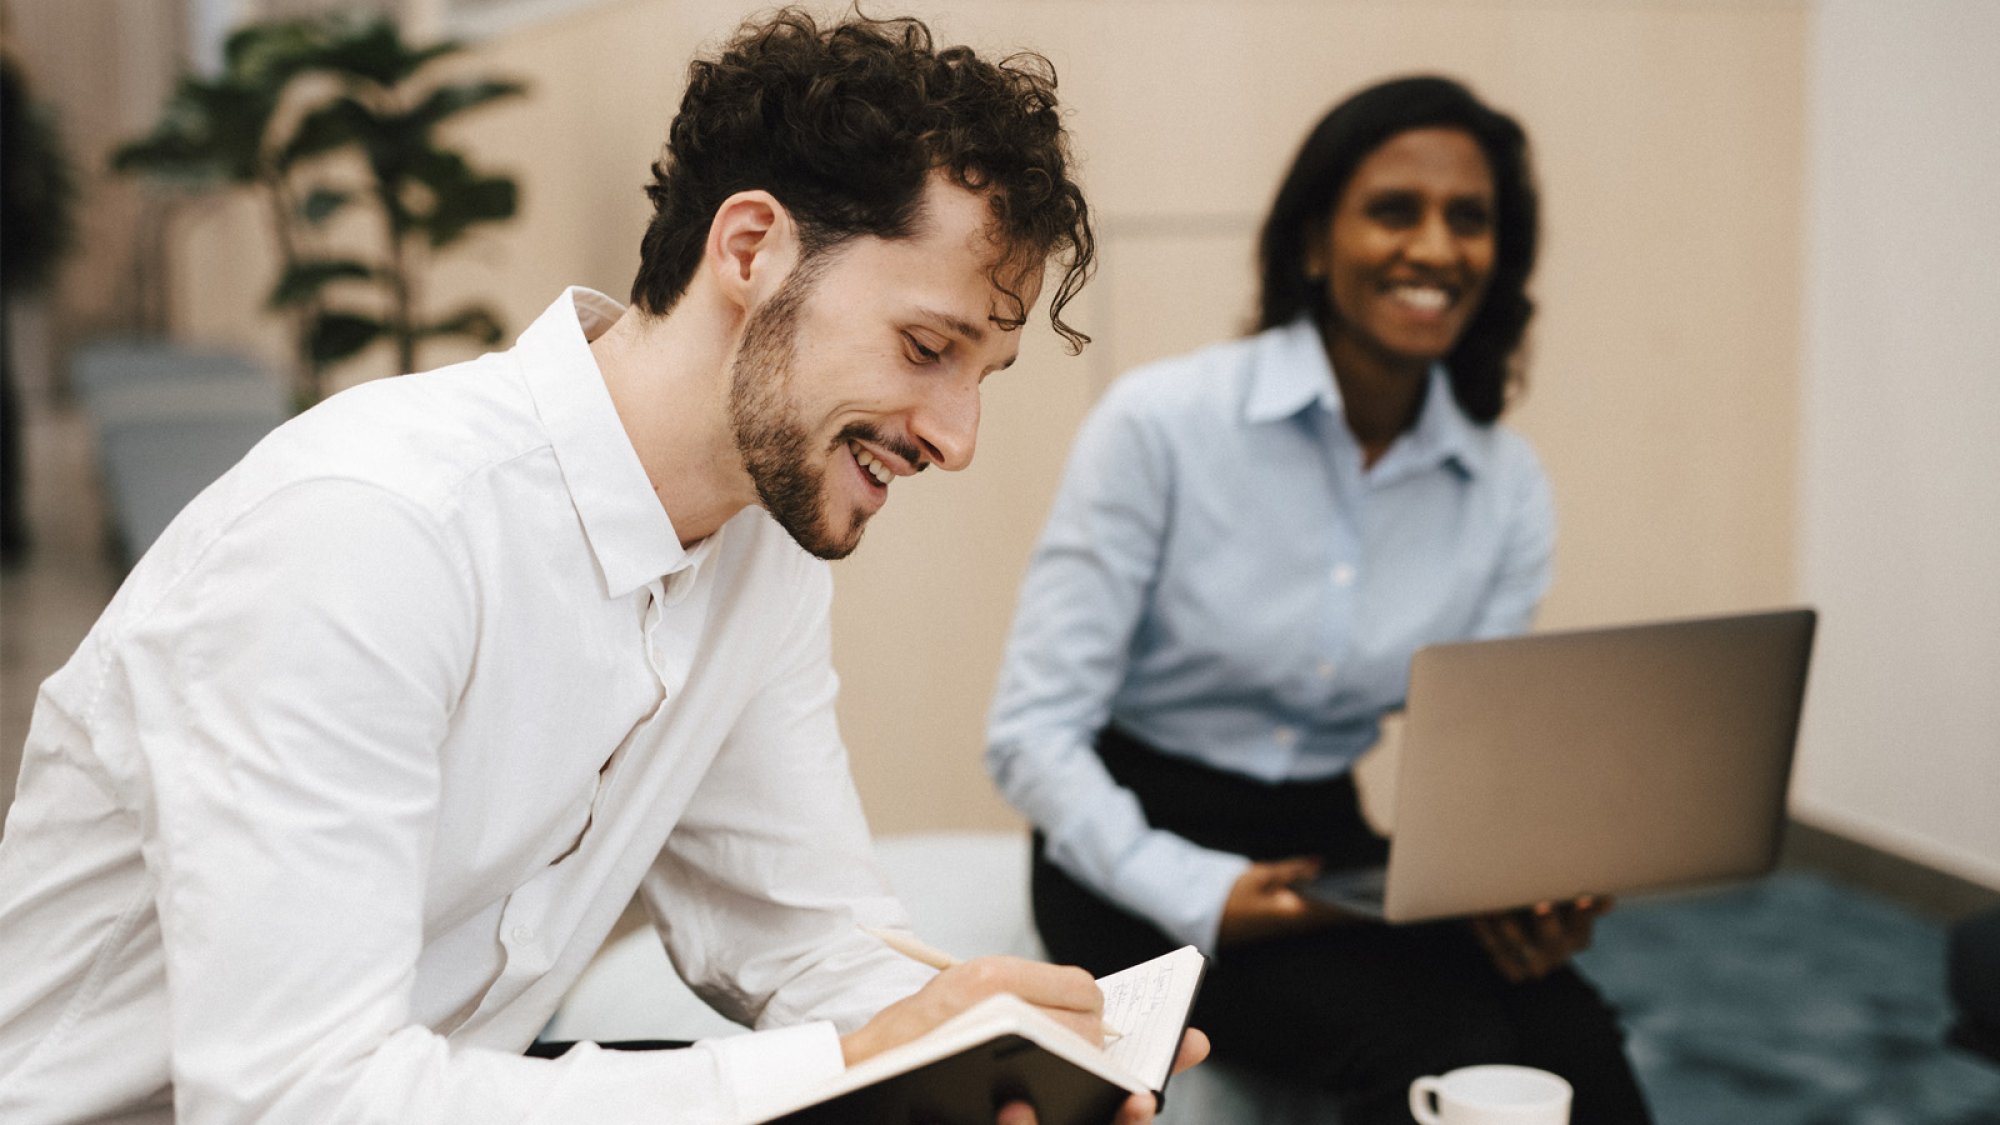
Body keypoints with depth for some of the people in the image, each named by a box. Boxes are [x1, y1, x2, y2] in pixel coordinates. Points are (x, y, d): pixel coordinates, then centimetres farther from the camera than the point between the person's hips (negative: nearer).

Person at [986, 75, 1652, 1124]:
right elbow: (1031, 730, -14)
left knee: (1572, 1040, -26)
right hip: (1138, 850, -4)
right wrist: (1199, 897, -27)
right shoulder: (1161, 424, -13)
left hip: (1334, 850, 4)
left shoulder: (1507, 488, 1)